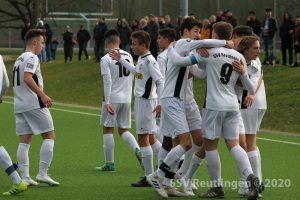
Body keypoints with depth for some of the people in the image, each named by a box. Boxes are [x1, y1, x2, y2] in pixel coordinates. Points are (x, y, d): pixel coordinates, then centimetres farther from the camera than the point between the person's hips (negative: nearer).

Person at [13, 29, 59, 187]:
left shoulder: (19, 59, 21)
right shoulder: (31, 58, -8)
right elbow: (27, 78, -21)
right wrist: (42, 95, -25)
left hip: (19, 106, 9)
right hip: (34, 104, -9)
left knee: (25, 141, 6)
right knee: (49, 137, -3)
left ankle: (24, 177, 0)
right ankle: (42, 173, -10)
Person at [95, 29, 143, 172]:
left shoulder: (106, 59, -11)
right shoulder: (128, 56, 7)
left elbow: (107, 81, -16)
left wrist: (107, 102, -16)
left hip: (113, 98, -5)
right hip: (127, 98, 5)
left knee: (108, 130, 5)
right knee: (123, 130, 13)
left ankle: (109, 164, 7)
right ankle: (137, 150, -12)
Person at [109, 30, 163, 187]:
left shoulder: (150, 61, -18)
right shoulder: (141, 59, 11)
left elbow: (161, 81, -23)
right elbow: (136, 71, 32)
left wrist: (160, 103, -28)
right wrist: (121, 60, 34)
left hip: (146, 102, -10)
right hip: (140, 100, 10)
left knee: (143, 139, -4)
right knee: (150, 138, 15)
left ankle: (149, 177, 1)